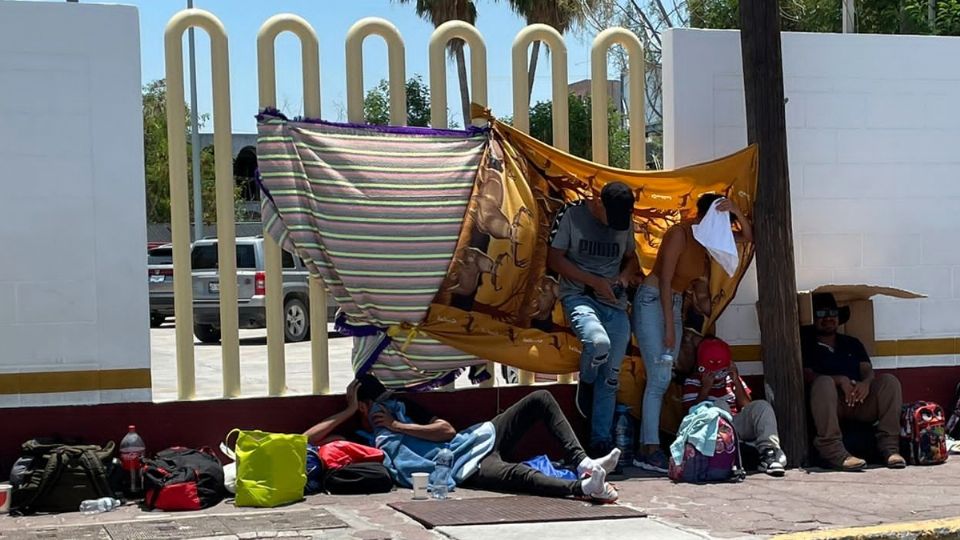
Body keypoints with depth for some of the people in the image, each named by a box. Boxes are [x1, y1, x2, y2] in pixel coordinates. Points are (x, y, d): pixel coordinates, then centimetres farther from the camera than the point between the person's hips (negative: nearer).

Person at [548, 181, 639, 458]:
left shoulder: (626, 222, 7)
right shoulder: (572, 214, -6)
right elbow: (554, 259, -6)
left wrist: (625, 276, -2)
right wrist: (595, 282, -14)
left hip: (615, 303, 5)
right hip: (579, 296, -5)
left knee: (610, 377, 3)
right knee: (599, 342, -34)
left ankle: (601, 443, 13)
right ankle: (586, 383, 0)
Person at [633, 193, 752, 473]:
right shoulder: (680, 233, -17)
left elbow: (748, 236, 7)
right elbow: (665, 280, -18)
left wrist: (736, 211, -12)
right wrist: (669, 328, -19)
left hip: (674, 304, 8)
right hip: (652, 301, -8)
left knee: (662, 379, 3)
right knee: (659, 377, -15)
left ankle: (646, 448, 4)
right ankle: (652, 450, -17)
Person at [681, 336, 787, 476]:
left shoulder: (731, 377, 21)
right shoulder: (693, 381, 10)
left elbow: (747, 407, 12)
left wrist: (736, 382, 0)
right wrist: (705, 388, -10)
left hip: (738, 425, 4)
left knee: (761, 406, -19)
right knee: (720, 405, -31)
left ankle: (768, 451, -41)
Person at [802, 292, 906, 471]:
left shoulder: (853, 343, 27)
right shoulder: (807, 345, 13)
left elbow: (868, 370, 12)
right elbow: (808, 376, -3)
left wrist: (866, 382, -14)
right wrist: (841, 381, -17)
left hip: (861, 404, 4)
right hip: (831, 407, -4)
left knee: (889, 380, -19)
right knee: (824, 383, -35)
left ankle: (889, 446, -27)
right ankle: (832, 450, -44)